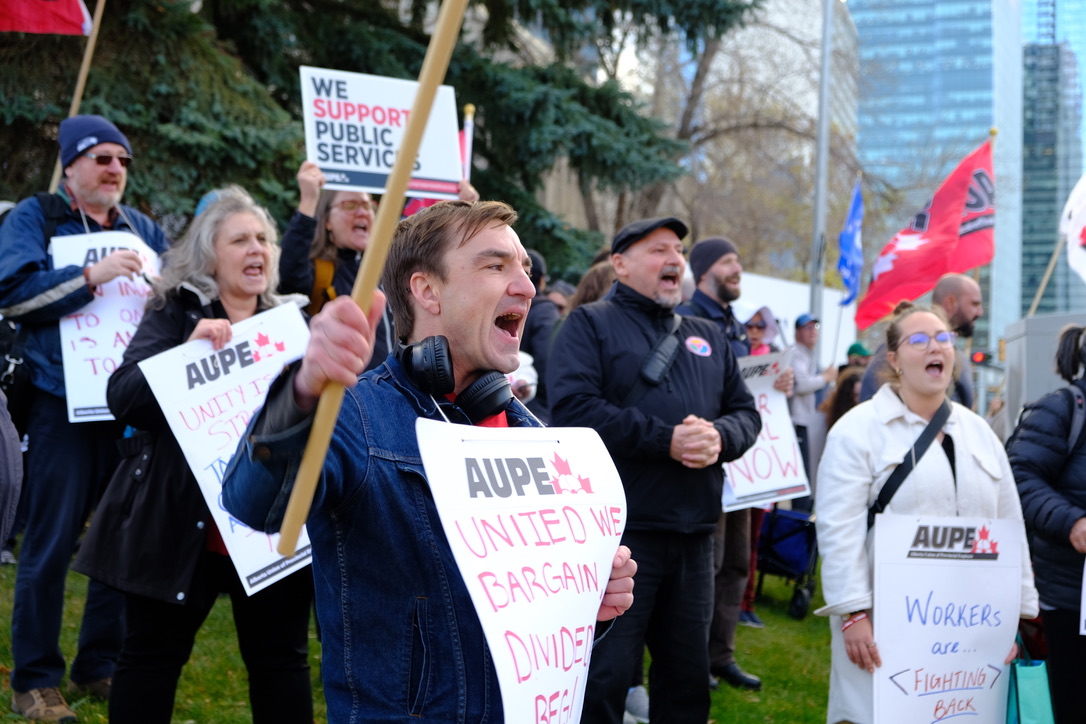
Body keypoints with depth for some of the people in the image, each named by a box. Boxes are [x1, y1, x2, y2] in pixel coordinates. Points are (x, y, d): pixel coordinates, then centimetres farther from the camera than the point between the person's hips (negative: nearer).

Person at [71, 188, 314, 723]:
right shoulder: (174, 316, 0)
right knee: (152, 658, 7)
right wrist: (190, 348, -24)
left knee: (281, 661, 8)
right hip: (183, 525, -2)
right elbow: (123, 398, -13)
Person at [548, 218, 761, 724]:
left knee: (688, 676, 14)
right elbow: (574, 407, -15)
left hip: (694, 534, 6)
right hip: (619, 530, -6)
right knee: (603, 677, -4)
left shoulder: (708, 337, 19)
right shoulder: (590, 325, 0)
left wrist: (720, 436, -9)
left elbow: (746, 412, 16)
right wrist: (666, 440, -18)